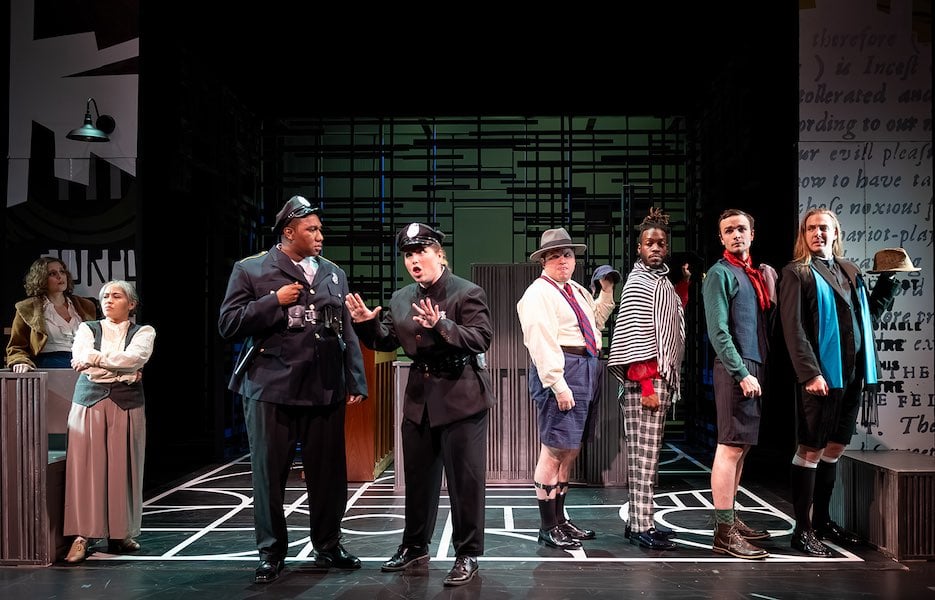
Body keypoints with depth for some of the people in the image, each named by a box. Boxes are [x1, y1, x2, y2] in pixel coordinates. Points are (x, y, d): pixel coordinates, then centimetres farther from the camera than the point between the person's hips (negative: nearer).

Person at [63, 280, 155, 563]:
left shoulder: (143, 332, 9)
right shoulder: (87, 328, 11)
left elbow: (133, 358, -11)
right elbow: (82, 361, -5)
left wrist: (95, 358, -8)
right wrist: (124, 373, -10)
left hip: (127, 405, 0)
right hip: (89, 402, 1)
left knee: (122, 469, 0)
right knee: (86, 468, -5)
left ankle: (120, 534, 8)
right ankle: (82, 536, 0)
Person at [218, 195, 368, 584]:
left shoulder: (334, 274, 12)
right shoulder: (250, 270, 1)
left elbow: (347, 332, 10)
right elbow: (228, 325, -5)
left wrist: (356, 382, 3)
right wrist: (274, 300, -13)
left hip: (325, 390, 3)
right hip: (270, 390, -3)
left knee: (328, 474, 9)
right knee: (269, 475, 7)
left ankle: (328, 547, 26)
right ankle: (271, 553, 22)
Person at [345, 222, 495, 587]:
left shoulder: (467, 293, -11)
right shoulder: (401, 299, 8)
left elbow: (481, 339, -20)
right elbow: (386, 342, 11)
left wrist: (441, 325, -31)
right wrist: (367, 323, -7)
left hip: (461, 395, -6)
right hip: (419, 396, 7)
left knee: (465, 479, 2)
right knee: (418, 476, 17)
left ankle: (467, 555, 16)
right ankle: (415, 546, 33)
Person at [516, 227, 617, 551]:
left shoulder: (578, 291, 20)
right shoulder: (538, 293, -8)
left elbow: (594, 321, 32)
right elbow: (541, 342, -16)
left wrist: (607, 292, 21)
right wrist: (558, 384, -22)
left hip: (588, 370, 9)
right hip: (561, 371, -9)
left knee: (570, 450, 13)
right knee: (555, 449, -6)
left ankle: (560, 518, 23)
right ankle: (548, 528, 2)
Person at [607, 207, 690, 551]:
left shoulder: (661, 281, 17)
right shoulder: (639, 283, -10)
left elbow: (673, 319, 26)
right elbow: (636, 337, -16)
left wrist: (683, 286, 15)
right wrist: (647, 384, -19)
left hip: (660, 380, 9)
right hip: (644, 382, -9)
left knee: (646, 455, 12)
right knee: (644, 455, -6)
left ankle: (639, 522, 19)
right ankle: (641, 528, -1)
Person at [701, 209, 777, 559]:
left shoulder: (756, 274, 18)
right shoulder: (720, 274, -6)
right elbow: (718, 332, -15)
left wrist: (771, 294, 5)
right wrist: (742, 373, -19)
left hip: (755, 368, 9)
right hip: (735, 369, -8)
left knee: (741, 447, 13)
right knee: (731, 447, -9)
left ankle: (729, 519, 22)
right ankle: (724, 534, -6)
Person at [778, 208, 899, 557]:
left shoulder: (850, 271, 16)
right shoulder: (796, 273, -3)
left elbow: (869, 315, 20)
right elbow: (793, 329, -11)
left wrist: (888, 281, 9)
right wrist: (810, 373, -18)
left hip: (851, 376, 7)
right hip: (820, 376, -6)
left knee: (835, 448, 14)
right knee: (811, 450, -1)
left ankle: (822, 520, 26)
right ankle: (803, 529, 7)